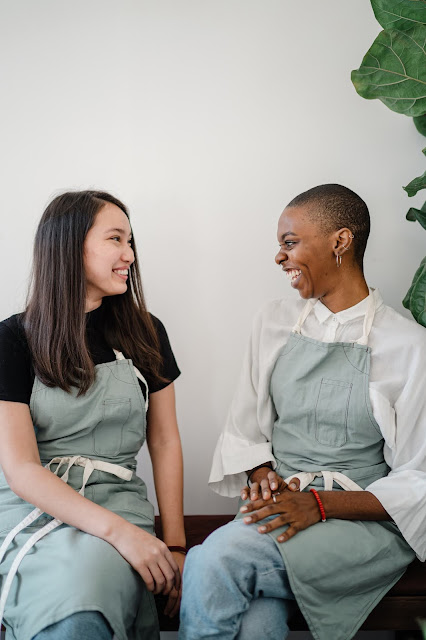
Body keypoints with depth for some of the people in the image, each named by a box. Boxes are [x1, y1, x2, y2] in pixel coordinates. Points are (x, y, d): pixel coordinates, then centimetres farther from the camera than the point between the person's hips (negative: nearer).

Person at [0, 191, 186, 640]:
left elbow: (165, 443, 12)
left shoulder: (145, 333, 9)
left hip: (118, 502, 2)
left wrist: (175, 547, 3)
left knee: (90, 588, -32)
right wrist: (120, 532, -19)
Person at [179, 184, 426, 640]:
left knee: (216, 559, -27)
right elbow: (244, 428, 14)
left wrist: (319, 503, -17)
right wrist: (261, 474, -8)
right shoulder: (275, 322, 10)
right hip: (278, 505, 3)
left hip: (361, 520, -3)